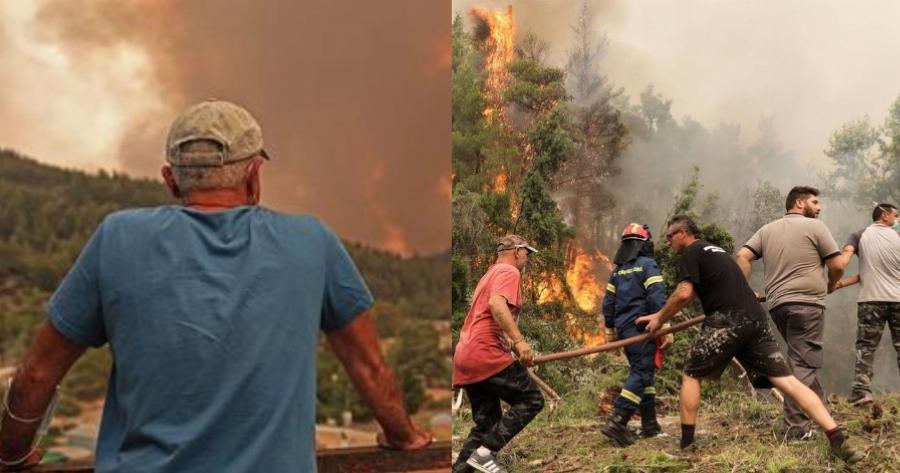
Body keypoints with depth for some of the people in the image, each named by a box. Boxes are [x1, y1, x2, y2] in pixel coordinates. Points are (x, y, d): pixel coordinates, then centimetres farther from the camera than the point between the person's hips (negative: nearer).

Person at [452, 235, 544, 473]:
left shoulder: (491, 274, 28)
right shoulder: (509, 272, -3)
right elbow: (496, 304, -23)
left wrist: (509, 343, 37)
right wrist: (519, 340, -28)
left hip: (465, 358, 10)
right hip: (486, 355, -10)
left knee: (487, 422, 11)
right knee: (531, 399, -4)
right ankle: (485, 451, -13)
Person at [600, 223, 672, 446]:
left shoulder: (618, 270, 14)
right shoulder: (648, 265, -6)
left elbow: (608, 302, 16)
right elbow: (657, 298, -17)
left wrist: (610, 329, 25)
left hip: (624, 328, 7)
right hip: (641, 328, -7)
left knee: (642, 371, 16)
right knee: (641, 373, -9)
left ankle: (650, 425, 18)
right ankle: (617, 422, -22)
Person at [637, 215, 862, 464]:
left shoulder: (691, 253, 2)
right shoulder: (712, 250, 30)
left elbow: (683, 294, -11)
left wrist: (660, 319, 5)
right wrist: (660, 314, 43)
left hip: (728, 321, -8)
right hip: (755, 319, 8)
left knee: (691, 375, 10)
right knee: (786, 380, -1)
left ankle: (686, 443, 9)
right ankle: (837, 439, -12)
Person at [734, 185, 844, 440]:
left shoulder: (767, 229, 17)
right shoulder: (814, 226, 2)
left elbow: (743, 256, 5)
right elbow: (837, 266, -1)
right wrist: (829, 286, 18)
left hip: (778, 305, 6)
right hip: (806, 303, -6)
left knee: (801, 360, 19)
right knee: (802, 364, -7)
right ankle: (795, 428, -9)